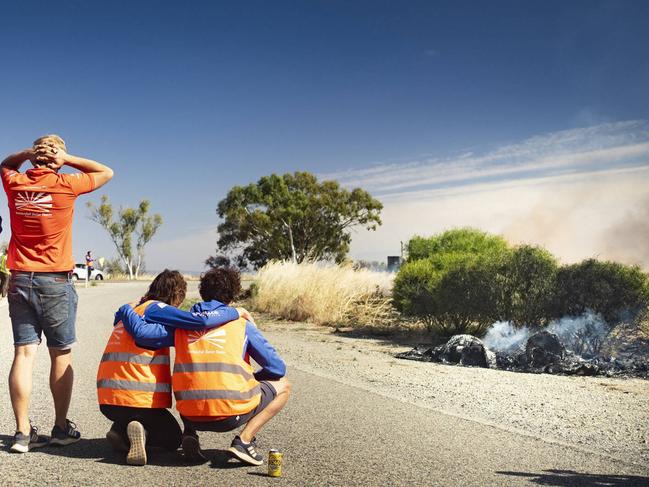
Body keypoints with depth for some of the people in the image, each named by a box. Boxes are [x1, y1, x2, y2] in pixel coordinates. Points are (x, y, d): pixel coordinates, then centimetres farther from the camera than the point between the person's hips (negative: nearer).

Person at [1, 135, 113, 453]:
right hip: (55, 282, -3)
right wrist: (67, 159, 0)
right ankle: (61, 428, 14)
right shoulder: (64, 185, -7)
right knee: (61, 355, 7)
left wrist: (28, 153, 9)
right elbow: (106, 173, 7)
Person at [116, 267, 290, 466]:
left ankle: (190, 434, 12)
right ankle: (244, 440, 2)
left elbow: (140, 332, -2)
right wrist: (252, 378, 27)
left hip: (191, 416, 4)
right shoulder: (242, 324, 5)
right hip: (231, 414, -4)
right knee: (283, 386, 19)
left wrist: (125, 310, 19)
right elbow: (276, 368, 5)